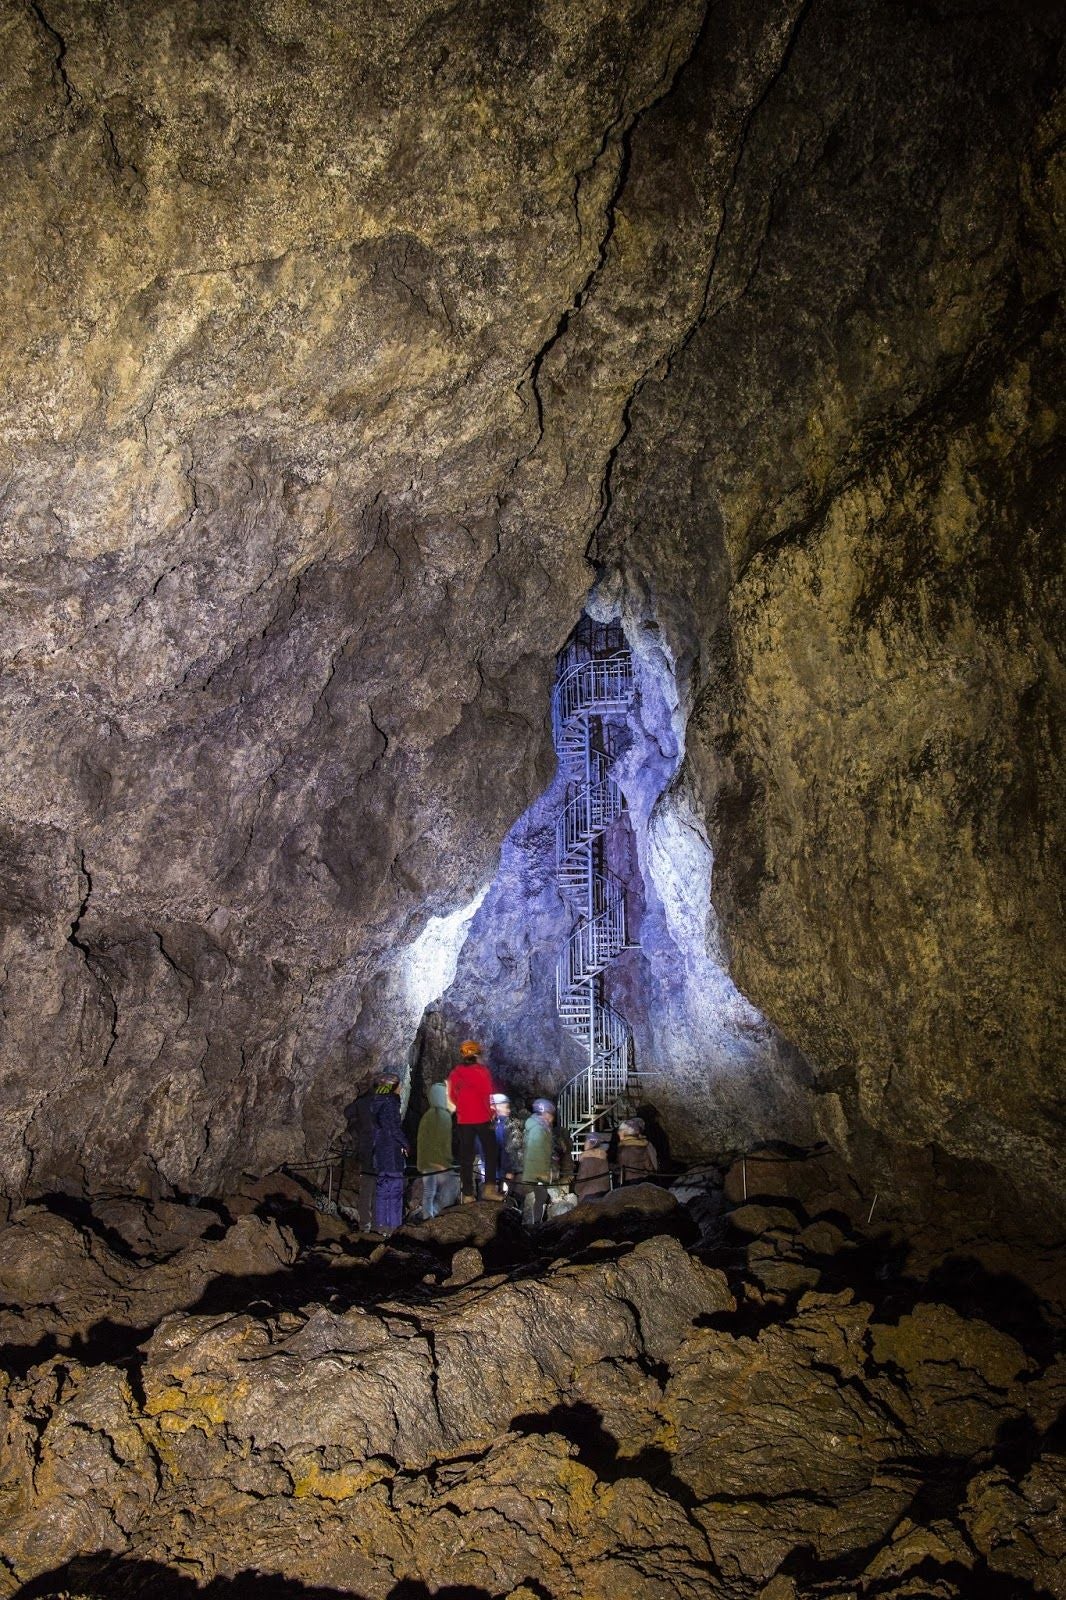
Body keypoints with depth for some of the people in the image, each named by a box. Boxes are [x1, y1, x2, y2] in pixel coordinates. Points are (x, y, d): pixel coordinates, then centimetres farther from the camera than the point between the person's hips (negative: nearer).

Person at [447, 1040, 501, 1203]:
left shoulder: (454, 1073, 1)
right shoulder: (482, 1070, -10)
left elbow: (452, 1098, 8)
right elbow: (487, 1095, -13)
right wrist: (491, 1113, -4)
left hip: (463, 1121, 3)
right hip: (483, 1119, -3)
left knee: (466, 1157, 8)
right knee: (490, 1153, 9)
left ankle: (467, 1194, 8)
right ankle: (489, 1188, 1)